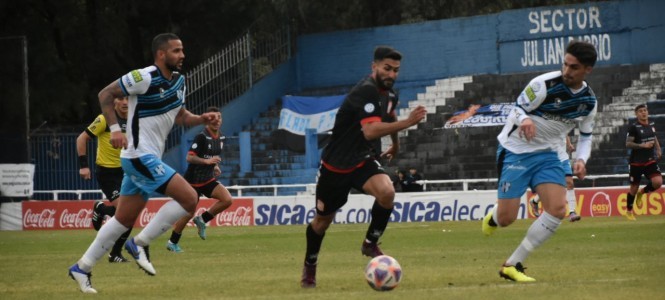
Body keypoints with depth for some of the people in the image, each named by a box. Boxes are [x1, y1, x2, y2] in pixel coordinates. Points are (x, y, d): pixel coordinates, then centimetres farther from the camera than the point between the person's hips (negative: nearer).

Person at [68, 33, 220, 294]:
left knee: (124, 219, 14)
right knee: (189, 198, -16)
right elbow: (105, 94, -9)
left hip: (148, 159, 9)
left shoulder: (178, 80, 10)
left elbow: (180, 116, 19)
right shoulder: (145, 77, -16)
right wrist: (115, 128, -18)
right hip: (140, 156, -9)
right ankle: (141, 243, -7)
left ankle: (82, 268, 21)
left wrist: (202, 119, 0)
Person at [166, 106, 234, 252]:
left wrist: (215, 166, 9)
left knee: (227, 199, -13)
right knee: (188, 213, -1)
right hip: (194, 180, -7)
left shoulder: (220, 138, 7)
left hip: (208, 179, 7)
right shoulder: (202, 137, -18)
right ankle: (173, 242, 18)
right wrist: (206, 161, -34)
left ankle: (202, 219, 6)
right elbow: (189, 157, -23)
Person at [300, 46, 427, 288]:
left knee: (387, 192, -27)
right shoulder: (366, 91, -25)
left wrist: (395, 143, 38)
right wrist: (407, 123, -41)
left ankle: (370, 244, -5)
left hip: (364, 161, 5)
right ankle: (309, 266, 36)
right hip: (336, 165, -5)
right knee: (323, 219, 10)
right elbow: (370, 131, -39)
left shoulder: (389, 94, 1)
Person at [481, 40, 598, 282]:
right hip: (515, 151, -5)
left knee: (558, 210, -16)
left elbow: (585, 135, 13)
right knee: (506, 219, -10)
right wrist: (525, 120, -37)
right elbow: (518, 109, -13)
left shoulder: (589, 101, -1)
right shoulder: (544, 84, -19)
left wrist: (581, 160, -7)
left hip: (547, 154, 5)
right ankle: (493, 216, 34)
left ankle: (512, 266, -6)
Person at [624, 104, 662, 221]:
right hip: (636, 162, -4)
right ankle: (629, 211, 25)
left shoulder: (651, 124, 6)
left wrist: (658, 150, 10)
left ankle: (642, 192, 14)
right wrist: (643, 145, -24)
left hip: (650, 160, 4)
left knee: (658, 182, -16)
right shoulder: (633, 127, -11)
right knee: (634, 188, 4)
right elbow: (628, 144, -15)